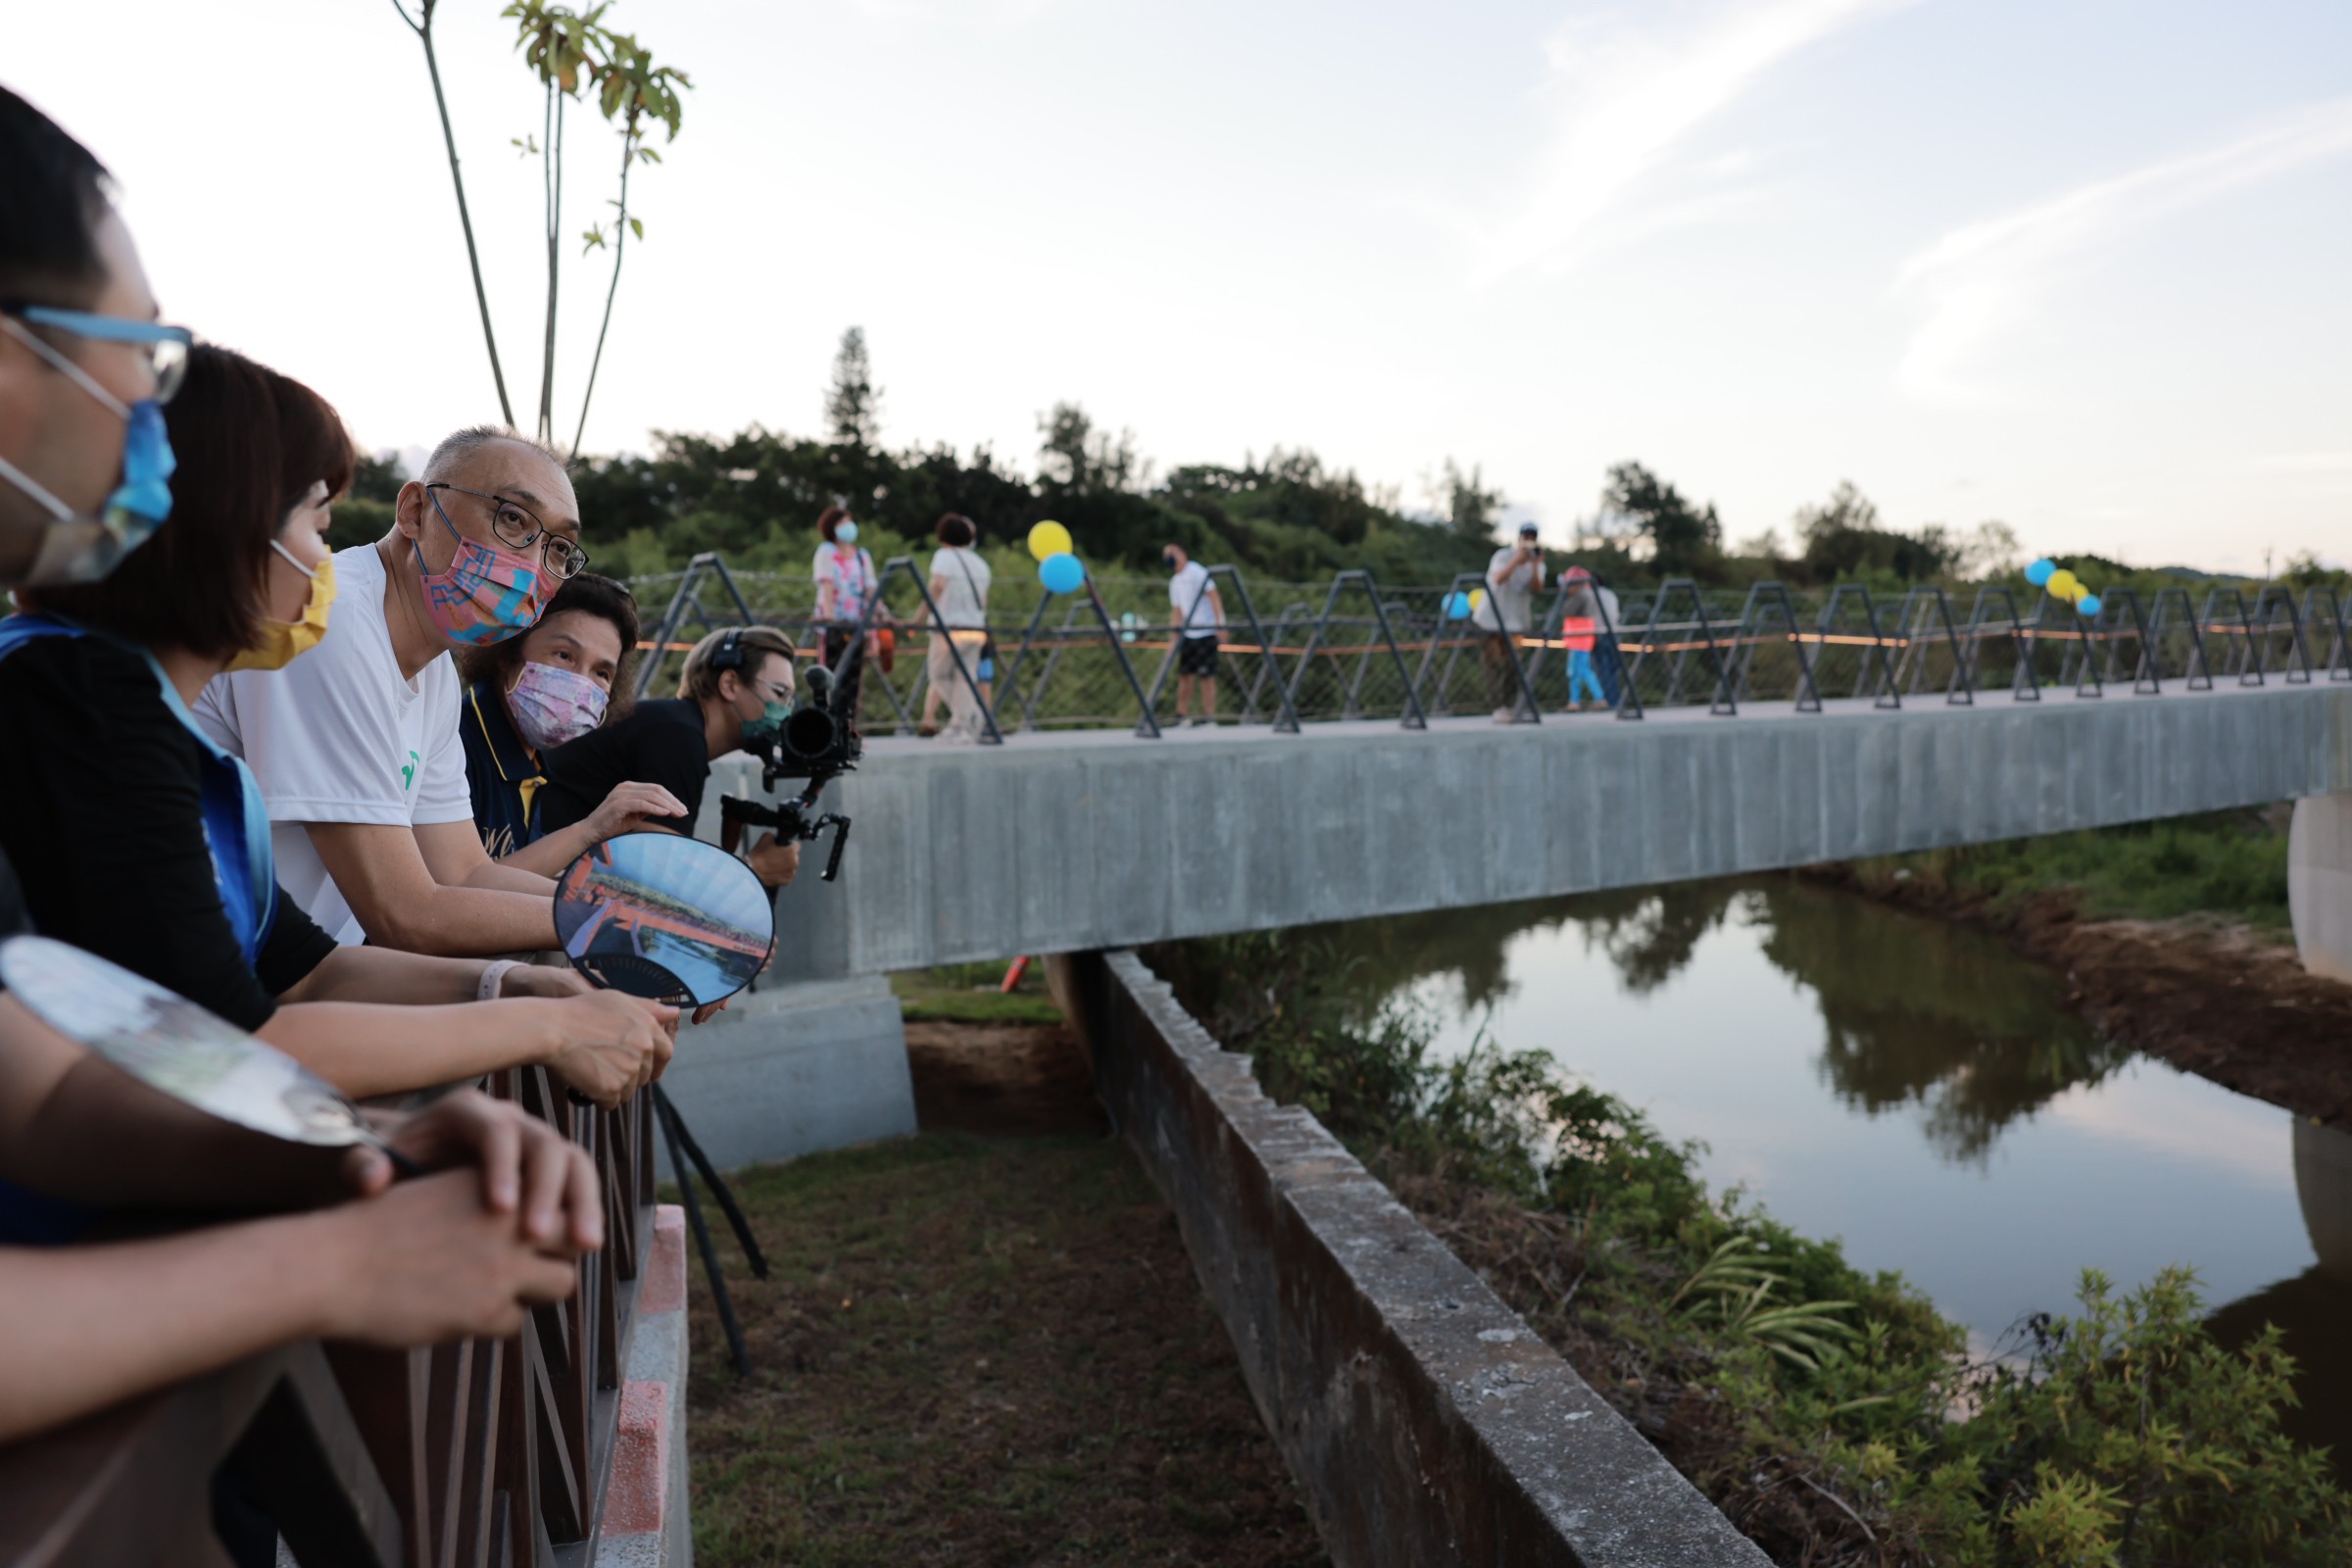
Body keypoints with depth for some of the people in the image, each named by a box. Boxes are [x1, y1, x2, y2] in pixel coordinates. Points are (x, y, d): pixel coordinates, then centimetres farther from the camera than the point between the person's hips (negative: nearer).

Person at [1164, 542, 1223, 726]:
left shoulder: (1197, 572, -7)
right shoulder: (1174, 582, 16)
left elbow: (1214, 596, -13)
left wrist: (1220, 623, -21)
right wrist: (1175, 636, 13)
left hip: (1205, 632, -7)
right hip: (1187, 634, 7)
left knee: (1206, 674, -5)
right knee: (1185, 674, 5)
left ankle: (1209, 713, 0)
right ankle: (1181, 714, 10)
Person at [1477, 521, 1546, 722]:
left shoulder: (1537, 563, 3)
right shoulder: (1503, 555, -10)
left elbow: (1537, 589, -14)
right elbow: (1498, 579, -29)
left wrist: (1535, 566, -27)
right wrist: (1517, 559, -37)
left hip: (1515, 621, 4)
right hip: (1491, 619, -4)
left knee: (1512, 666, 0)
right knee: (1495, 665, -7)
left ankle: (1511, 708, 3)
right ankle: (1499, 707, -7)